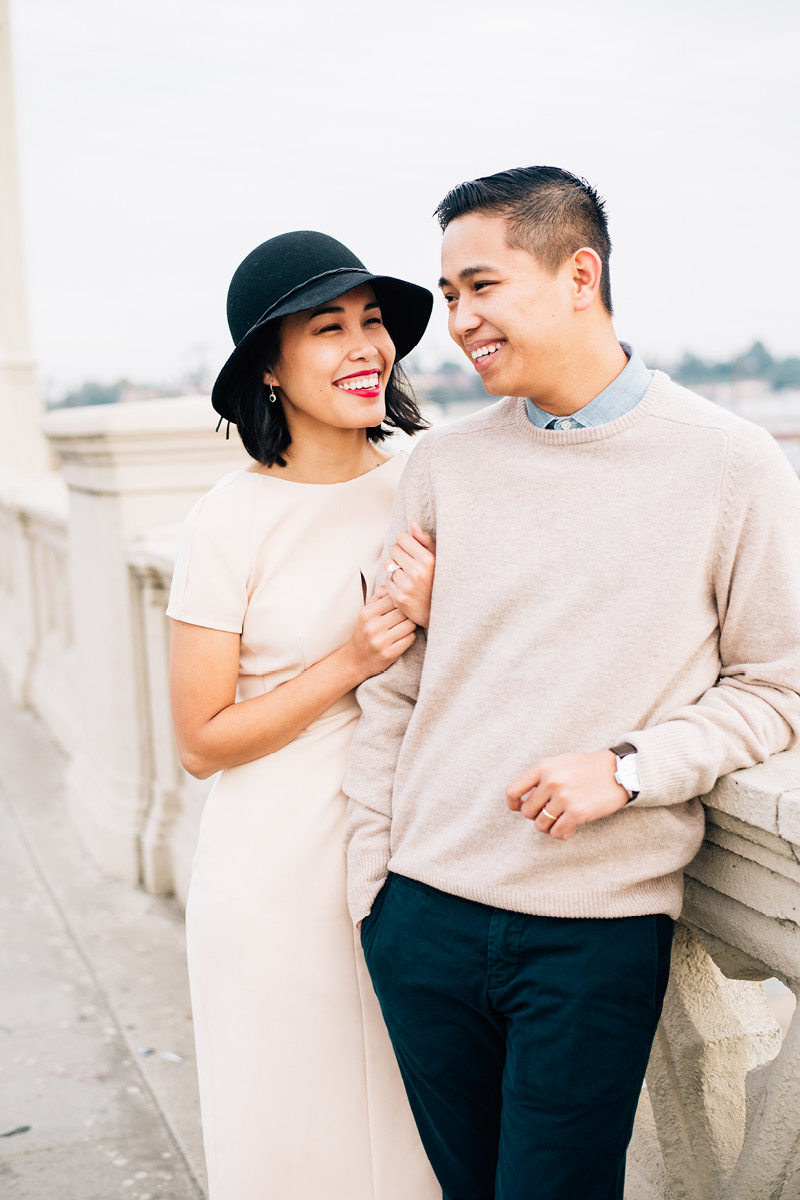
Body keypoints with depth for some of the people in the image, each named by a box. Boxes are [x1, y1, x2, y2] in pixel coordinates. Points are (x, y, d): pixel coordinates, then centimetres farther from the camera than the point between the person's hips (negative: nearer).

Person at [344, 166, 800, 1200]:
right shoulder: (441, 467, 3)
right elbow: (392, 689, 7)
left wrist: (629, 767, -15)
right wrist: (372, 878, 6)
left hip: (599, 929, -3)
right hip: (425, 912, 3)